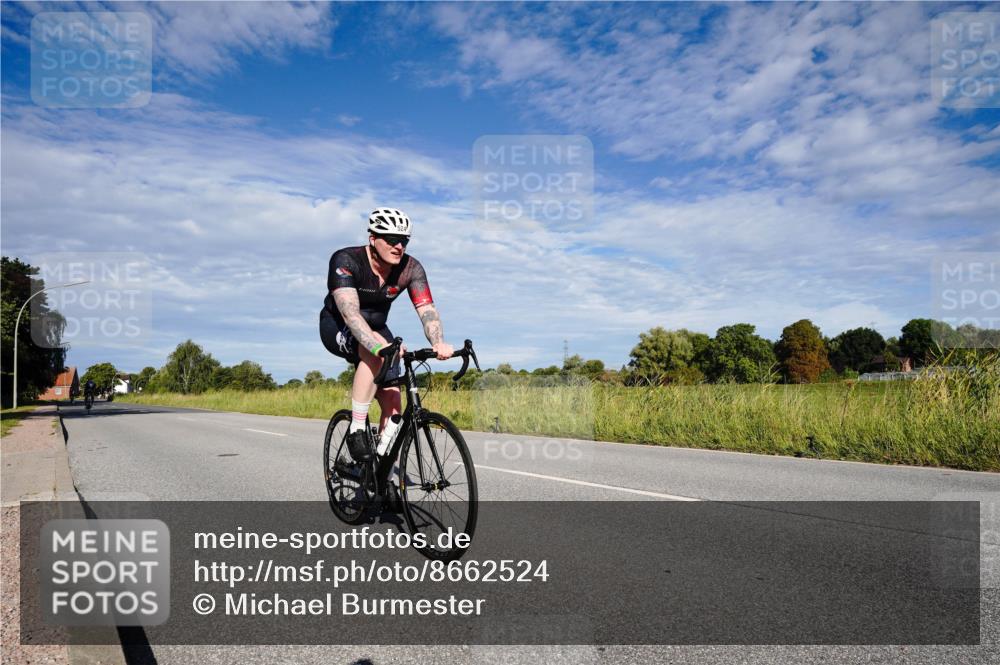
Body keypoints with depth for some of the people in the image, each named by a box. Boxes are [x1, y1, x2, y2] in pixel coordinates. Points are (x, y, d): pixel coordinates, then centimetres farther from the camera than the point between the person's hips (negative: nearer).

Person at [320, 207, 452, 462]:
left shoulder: (411, 268, -17)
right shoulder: (345, 260, -29)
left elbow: (427, 309, -28)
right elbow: (349, 311, -42)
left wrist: (439, 343, -49)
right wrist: (378, 345, -58)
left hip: (376, 329, 5)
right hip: (337, 327, -4)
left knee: (392, 400, -9)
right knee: (377, 352, -37)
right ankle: (356, 430, -26)